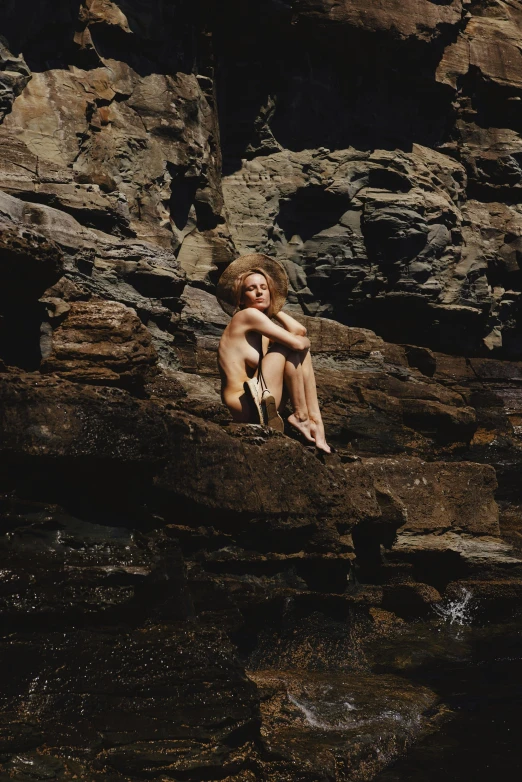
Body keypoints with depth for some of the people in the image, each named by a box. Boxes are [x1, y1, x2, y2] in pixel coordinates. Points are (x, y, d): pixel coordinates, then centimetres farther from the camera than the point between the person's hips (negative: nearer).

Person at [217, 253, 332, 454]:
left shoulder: (262, 324, 17)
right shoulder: (248, 316, -9)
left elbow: (299, 330, 6)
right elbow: (297, 343, -15)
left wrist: (274, 309, 16)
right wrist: (305, 341, 8)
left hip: (257, 404, 9)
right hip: (245, 406, -9)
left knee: (303, 355, 10)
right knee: (290, 348, -10)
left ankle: (314, 417, -2)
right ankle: (300, 416, -4)